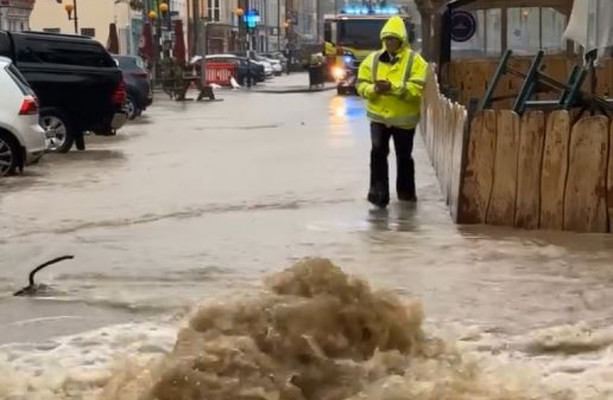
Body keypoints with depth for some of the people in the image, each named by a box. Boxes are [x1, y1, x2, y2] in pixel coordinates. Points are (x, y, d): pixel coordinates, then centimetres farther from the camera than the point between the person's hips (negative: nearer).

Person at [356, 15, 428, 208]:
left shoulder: (414, 60, -8)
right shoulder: (373, 59, 3)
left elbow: (416, 88, -18)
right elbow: (361, 84, 2)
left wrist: (392, 87, -29)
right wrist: (373, 89, -20)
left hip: (404, 118, -1)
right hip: (378, 116, 1)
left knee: (404, 156, 12)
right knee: (378, 152, -13)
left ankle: (406, 191, 30)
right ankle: (378, 193, -11)